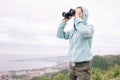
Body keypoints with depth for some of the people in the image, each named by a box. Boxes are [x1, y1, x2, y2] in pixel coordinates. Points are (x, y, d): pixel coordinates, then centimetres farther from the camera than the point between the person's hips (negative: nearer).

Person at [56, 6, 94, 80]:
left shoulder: (90, 27, -4)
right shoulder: (73, 31, 14)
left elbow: (83, 32, -26)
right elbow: (59, 34, 10)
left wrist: (77, 18, -15)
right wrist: (65, 20, 5)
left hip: (83, 66, -6)